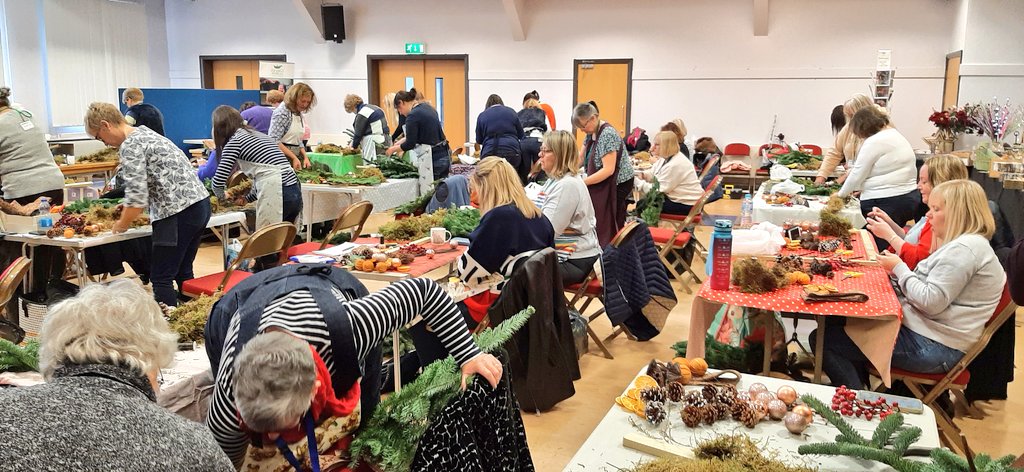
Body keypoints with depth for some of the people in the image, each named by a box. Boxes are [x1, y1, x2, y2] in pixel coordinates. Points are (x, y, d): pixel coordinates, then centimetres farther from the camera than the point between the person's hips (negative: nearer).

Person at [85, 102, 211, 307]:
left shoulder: (130, 146, -10)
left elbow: (137, 197, -14)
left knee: (161, 279, -2)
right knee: (183, 273, 17)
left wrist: (122, 225, 3)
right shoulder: (145, 133, 19)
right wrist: (129, 216, 25)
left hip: (179, 213, -10)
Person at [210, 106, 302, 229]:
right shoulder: (258, 135, 23)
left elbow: (218, 182, -2)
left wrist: (222, 196, 19)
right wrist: (249, 198, 33)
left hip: (275, 196, -8)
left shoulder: (234, 141, 0)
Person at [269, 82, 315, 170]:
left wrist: (305, 157, 5)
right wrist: (293, 157, -19)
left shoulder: (299, 114, 13)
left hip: (296, 156, 8)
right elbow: (274, 140, -18)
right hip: (283, 156, -8)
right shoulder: (282, 112, -11)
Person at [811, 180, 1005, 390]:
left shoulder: (965, 248, -17)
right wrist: (898, 269, 3)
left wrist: (900, 268, -10)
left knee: (824, 339, -13)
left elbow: (931, 302, -23)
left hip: (931, 347, -12)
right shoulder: (960, 244, 18)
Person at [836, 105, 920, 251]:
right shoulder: (896, 135, 18)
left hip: (886, 203, -10)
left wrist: (841, 194, 8)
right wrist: (859, 189, 24)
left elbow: (857, 175, -7)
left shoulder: (874, 142, -11)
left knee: (881, 249, -5)